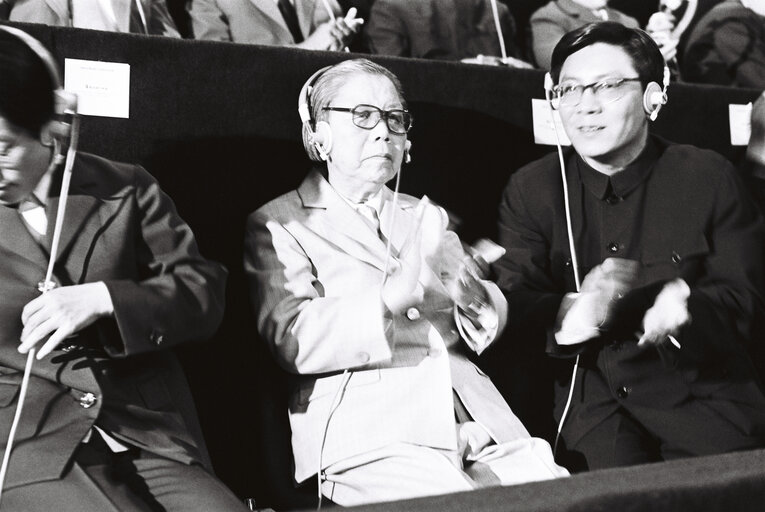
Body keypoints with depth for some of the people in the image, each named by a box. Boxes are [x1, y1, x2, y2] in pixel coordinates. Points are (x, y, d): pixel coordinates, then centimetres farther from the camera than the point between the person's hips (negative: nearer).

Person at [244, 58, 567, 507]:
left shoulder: (425, 218, 22)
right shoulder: (278, 225, 6)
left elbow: (491, 319, 14)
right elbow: (293, 340, -9)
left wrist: (464, 290, -10)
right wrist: (393, 294, -22)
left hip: (476, 418, 5)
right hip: (366, 435, -5)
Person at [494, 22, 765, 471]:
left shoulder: (709, 178, 2)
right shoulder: (530, 190, 4)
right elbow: (514, 308, -4)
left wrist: (686, 313, -25)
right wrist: (570, 315, -28)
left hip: (702, 393, 1)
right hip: (591, 396, 0)